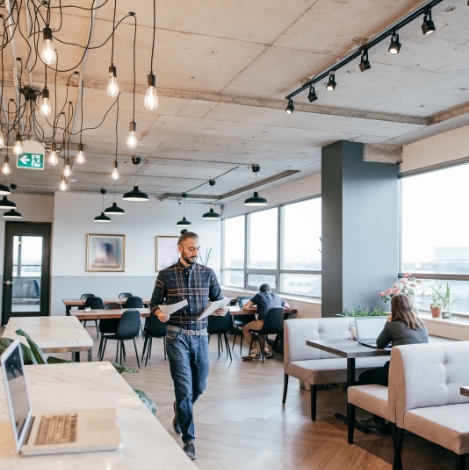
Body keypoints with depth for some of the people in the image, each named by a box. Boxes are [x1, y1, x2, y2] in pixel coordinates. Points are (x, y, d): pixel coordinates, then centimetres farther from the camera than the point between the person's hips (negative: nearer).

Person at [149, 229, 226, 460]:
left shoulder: (208, 273, 3)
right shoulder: (166, 274, -2)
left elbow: (218, 300, 7)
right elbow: (154, 302, 3)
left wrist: (223, 309, -15)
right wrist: (158, 313, -18)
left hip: (200, 335, 3)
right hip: (177, 335, -3)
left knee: (199, 386, 15)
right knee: (184, 387, -4)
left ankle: (180, 410, 48)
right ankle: (189, 439, 9)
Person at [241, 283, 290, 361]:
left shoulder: (259, 295, 8)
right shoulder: (276, 296, 21)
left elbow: (245, 308, 2)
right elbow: (288, 306, 37)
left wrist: (252, 305, 23)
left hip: (264, 324, -6)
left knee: (245, 328, 20)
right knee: (260, 329, 36)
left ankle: (255, 352, 15)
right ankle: (266, 350, 24)